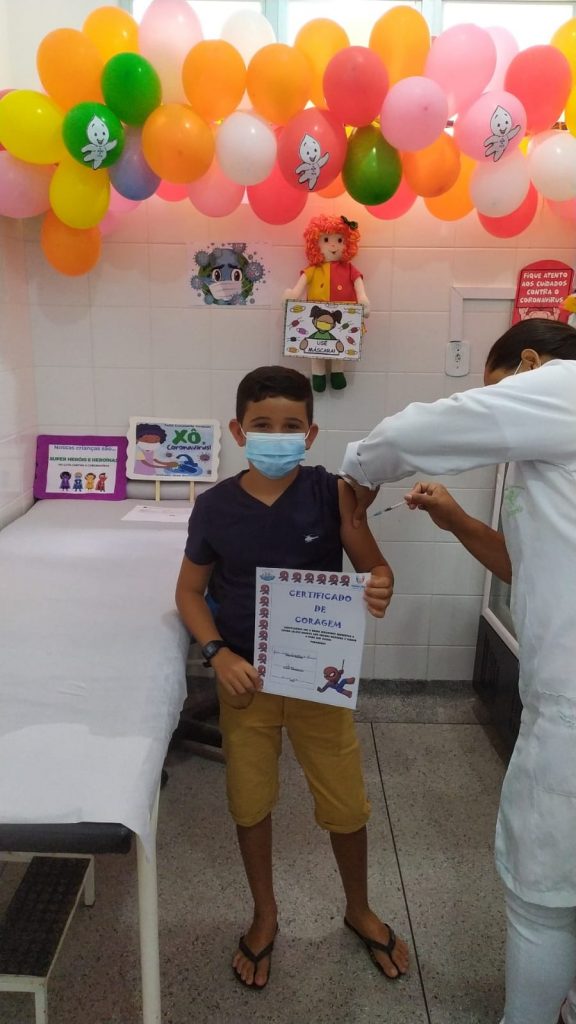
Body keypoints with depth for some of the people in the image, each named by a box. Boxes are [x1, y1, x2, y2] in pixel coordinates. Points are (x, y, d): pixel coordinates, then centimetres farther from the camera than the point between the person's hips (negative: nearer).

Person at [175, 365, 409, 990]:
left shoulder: (331, 493, -12)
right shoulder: (214, 507, -9)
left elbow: (376, 569, -5)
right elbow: (190, 591, 1)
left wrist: (380, 590, -29)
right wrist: (217, 653, -14)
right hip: (245, 677, 1)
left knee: (345, 805, 13)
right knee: (250, 804, 16)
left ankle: (359, 910, 44)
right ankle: (264, 915, 44)